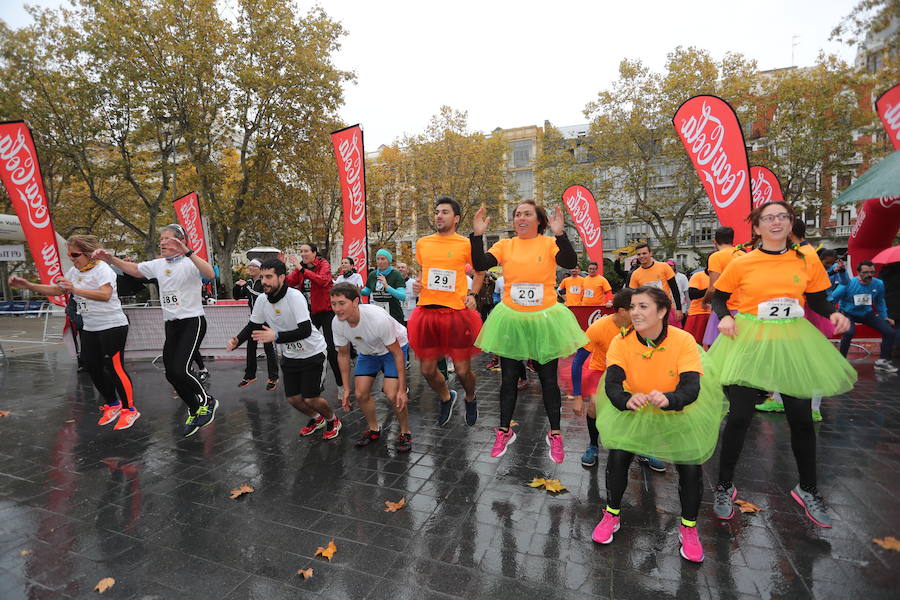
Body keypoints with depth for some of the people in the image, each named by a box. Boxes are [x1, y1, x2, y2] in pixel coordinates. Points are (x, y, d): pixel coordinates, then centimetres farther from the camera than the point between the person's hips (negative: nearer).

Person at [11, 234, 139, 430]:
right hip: (89, 328, 9)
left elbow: (105, 295, -28)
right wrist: (28, 285, 6)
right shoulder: (75, 271, 12)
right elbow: (56, 290, 17)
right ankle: (112, 405, 27)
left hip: (112, 326, -9)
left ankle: (129, 410, 2)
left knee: (115, 368, -9)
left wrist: (75, 290, -32)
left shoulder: (102, 269, -14)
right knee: (93, 368, 11)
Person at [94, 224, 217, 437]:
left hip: (192, 322, -8)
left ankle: (207, 401, 7)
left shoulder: (189, 262, -11)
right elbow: (133, 269, 23)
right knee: (171, 374, 6)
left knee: (180, 370, -17)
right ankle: (194, 411, 23)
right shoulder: (158, 264, 11)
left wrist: (187, 252, -37)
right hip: (171, 324, 8)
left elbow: (210, 274, -31)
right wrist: (110, 258, 8)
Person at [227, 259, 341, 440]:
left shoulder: (294, 296, -26)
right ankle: (316, 419, 38)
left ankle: (332, 420, 24)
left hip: (312, 353, -6)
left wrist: (276, 336, -42)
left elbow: (305, 330, -33)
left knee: (310, 398, -8)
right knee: (293, 399, 8)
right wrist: (237, 340, -11)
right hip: (290, 355, 6)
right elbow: (252, 326, 7)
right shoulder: (262, 300, -7)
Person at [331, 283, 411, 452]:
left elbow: (397, 353, -28)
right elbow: (343, 354, -4)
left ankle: (405, 433, 8)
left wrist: (402, 390, -27)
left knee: (392, 395, -18)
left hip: (394, 348, -5)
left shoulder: (378, 319, -39)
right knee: (361, 394, -4)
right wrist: (346, 389, -3)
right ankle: (374, 430, 24)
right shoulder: (337, 324, -22)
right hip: (367, 352, 5)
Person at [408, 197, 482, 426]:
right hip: (427, 311, 4)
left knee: (463, 370, 5)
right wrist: (418, 285, 5)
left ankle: (470, 399, 39)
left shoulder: (465, 244, -3)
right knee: (427, 369, 10)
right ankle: (446, 398, 41)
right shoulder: (422, 243, 9)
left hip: (456, 313, -4)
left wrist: (472, 294, -7)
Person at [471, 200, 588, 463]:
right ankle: (504, 431, 28)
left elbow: (570, 263, -22)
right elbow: (480, 264, -11)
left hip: (544, 319, -2)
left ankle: (555, 434, 27)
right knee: (508, 378, 11)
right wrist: (477, 234, -19)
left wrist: (559, 233, -32)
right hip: (511, 320, 2)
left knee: (548, 379, 10)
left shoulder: (550, 243, -5)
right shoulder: (505, 245, 1)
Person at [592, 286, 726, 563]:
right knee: (617, 456, -13)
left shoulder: (684, 341, -24)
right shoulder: (621, 342, -21)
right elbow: (612, 384, -29)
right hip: (634, 411, 1)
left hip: (677, 413, 0)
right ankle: (612, 514, 16)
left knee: (691, 465, -12)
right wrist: (627, 400, -51)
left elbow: (691, 389, -31)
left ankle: (689, 528, 19)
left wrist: (668, 399, -52)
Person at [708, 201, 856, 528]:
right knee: (740, 417, 0)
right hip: (748, 341, -3)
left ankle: (808, 489, 36)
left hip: (793, 344, 3)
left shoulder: (808, 262, 1)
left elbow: (818, 301, 9)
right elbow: (719, 297, 3)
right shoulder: (742, 263, -6)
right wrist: (725, 317, -16)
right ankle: (725, 486, 19)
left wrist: (833, 314, -11)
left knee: (802, 418, 12)